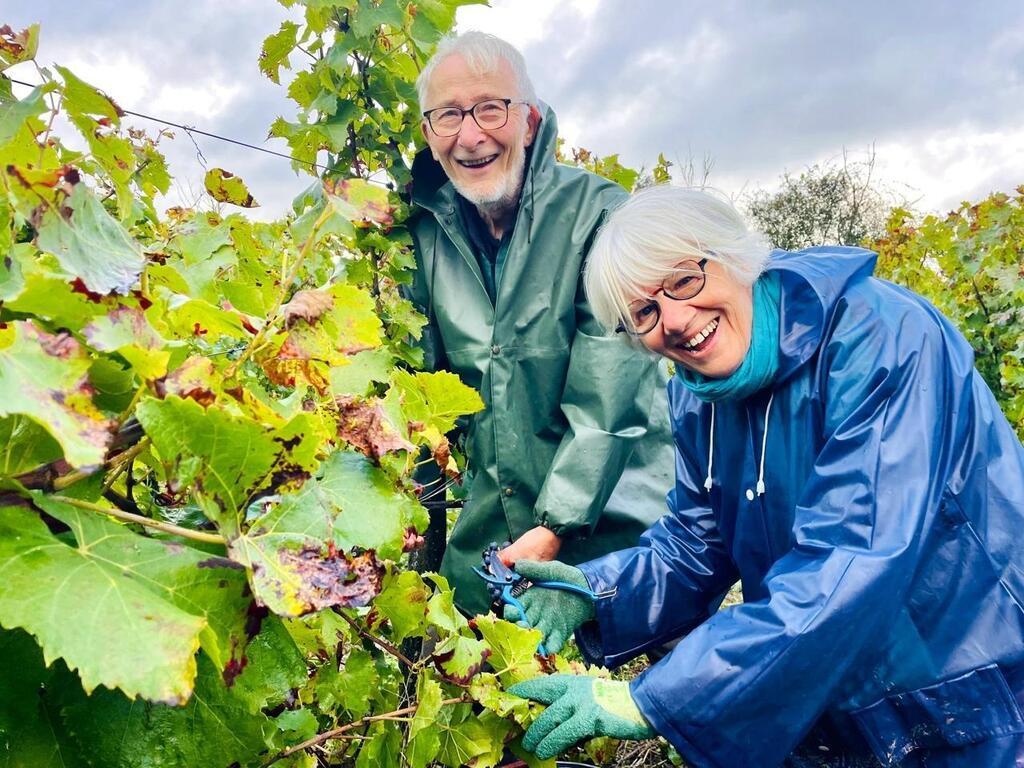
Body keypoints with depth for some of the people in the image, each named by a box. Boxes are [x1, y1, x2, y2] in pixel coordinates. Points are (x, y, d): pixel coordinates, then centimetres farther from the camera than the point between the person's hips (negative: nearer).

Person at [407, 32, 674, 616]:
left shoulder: (598, 213, -14)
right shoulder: (429, 228, 1)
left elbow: (607, 396, -19)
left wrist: (556, 526, -21)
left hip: (611, 523, -4)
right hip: (489, 529, 4)